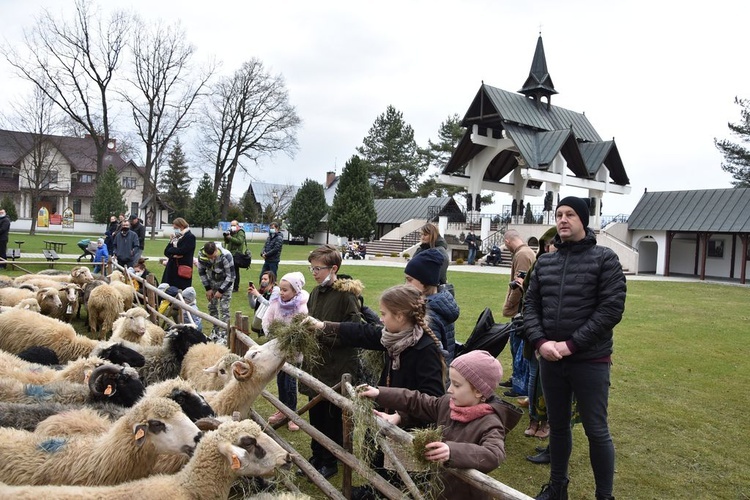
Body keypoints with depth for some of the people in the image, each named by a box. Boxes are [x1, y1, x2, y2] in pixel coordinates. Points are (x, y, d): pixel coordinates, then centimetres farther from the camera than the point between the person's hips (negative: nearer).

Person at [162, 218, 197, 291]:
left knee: (181, 290, -6)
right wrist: (173, 255, -9)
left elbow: (181, 251, -16)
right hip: (171, 267, 7)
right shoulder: (175, 237, 17)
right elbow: (166, 251, 11)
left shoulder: (190, 237, -5)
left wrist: (171, 250, -1)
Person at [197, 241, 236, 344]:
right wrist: (208, 288, -6)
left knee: (224, 308, -10)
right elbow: (201, 272, -4)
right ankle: (215, 330, 23)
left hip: (225, 282, -4)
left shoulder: (226, 256, -32)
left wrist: (221, 291, -19)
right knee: (212, 306, 7)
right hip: (212, 282, 4)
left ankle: (223, 335, -6)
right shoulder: (201, 255, -21)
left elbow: (230, 276, -23)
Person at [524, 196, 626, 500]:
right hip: (550, 360, 4)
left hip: (590, 361, -4)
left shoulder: (604, 259, -5)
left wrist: (571, 345, -17)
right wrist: (540, 342, -10)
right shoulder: (544, 262, 8)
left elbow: (612, 309, -13)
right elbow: (530, 305, 8)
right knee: (557, 426, 17)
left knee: (596, 431, 6)